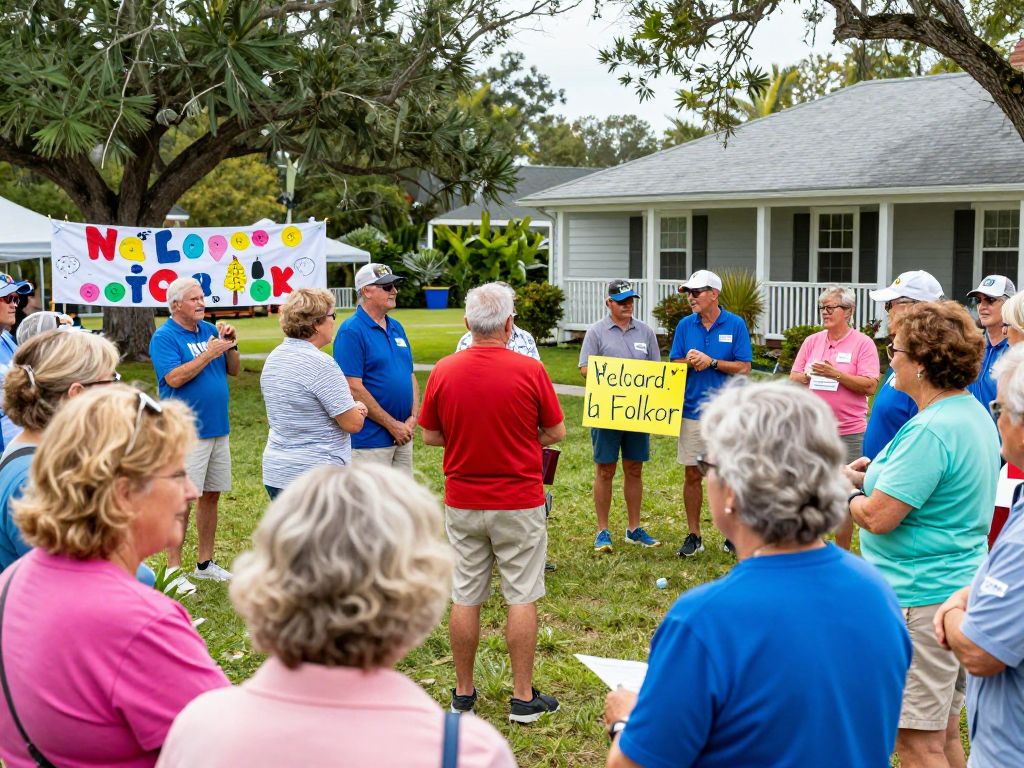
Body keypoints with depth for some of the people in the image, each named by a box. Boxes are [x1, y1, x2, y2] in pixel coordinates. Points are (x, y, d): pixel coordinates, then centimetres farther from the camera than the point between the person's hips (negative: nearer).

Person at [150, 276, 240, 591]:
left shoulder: (210, 330, 11)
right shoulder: (164, 337, -8)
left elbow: (234, 370, 12)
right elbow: (174, 378, -20)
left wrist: (230, 345, -5)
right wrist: (208, 355, -19)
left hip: (218, 429, 7)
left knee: (211, 495, 12)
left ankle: (205, 562, 22)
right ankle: (173, 569, 1)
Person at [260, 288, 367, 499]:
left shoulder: (273, 358, 9)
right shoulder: (320, 364, -18)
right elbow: (353, 423, -16)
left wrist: (352, 409, 6)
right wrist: (357, 410, 8)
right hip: (317, 477, -9)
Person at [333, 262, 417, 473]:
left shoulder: (397, 328, 13)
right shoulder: (351, 331, -11)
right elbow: (354, 388, -17)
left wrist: (413, 417, 1)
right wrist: (392, 424, -14)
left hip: (403, 437, 8)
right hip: (370, 440, -8)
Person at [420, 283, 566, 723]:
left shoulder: (443, 372, -5)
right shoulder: (530, 371, -12)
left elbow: (429, 435, 5)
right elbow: (556, 432, -2)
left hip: (462, 503, 3)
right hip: (519, 503, -3)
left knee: (465, 599, 11)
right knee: (521, 598, 6)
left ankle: (463, 694, 20)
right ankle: (523, 698, 11)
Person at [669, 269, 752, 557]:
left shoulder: (735, 325, -3)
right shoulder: (685, 325, 5)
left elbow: (744, 367, -6)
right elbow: (673, 365, 8)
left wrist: (711, 362, -15)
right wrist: (689, 361, -14)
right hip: (693, 412, 3)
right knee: (692, 475, 6)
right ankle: (693, 536, 15)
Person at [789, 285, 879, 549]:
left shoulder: (863, 343, -3)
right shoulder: (812, 341, 10)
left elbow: (870, 386, -11)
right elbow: (793, 379, 11)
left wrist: (836, 374, -18)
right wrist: (810, 375, -9)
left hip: (849, 432, -4)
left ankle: (842, 554, 15)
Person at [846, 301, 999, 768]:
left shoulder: (930, 431, -23)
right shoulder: (973, 414, 9)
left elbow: (879, 518, -23)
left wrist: (847, 496, -3)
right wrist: (877, 479, 10)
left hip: (919, 598, -10)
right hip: (958, 585, 10)